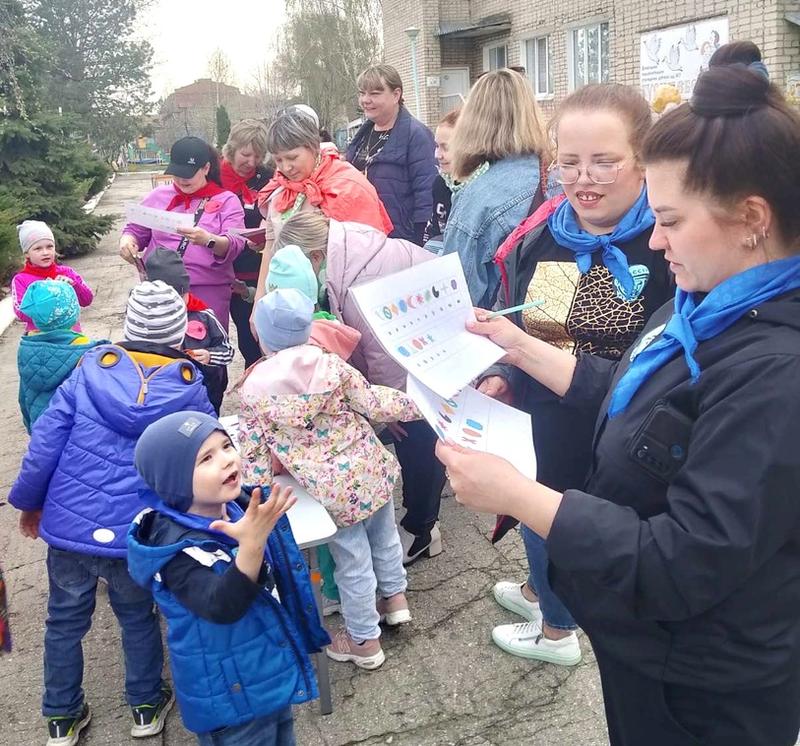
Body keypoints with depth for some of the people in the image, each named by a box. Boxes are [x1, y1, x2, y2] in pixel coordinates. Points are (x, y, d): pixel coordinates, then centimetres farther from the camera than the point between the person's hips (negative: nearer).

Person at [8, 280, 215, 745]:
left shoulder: (91, 370, -4)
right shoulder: (190, 390, -6)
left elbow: (45, 444, -3)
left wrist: (29, 501, 11)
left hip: (67, 526, 2)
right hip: (137, 535, -1)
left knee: (65, 621, 21)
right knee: (138, 618, 23)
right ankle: (146, 707, 39)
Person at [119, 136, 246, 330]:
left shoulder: (227, 200, 4)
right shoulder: (158, 196, 13)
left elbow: (234, 246, -9)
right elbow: (136, 230, 20)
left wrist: (209, 240, -30)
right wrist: (127, 240, -4)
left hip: (208, 292, -2)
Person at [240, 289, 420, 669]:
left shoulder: (252, 390, -10)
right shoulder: (330, 364, -8)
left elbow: (253, 451, -6)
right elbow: (373, 404, -4)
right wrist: (414, 403, 12)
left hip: (330, 489, -2)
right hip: (371, 467, 3)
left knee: (353, 561, 14)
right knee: (384, 534, 28)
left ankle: (364, 641, 33)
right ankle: (395, 597, 51)